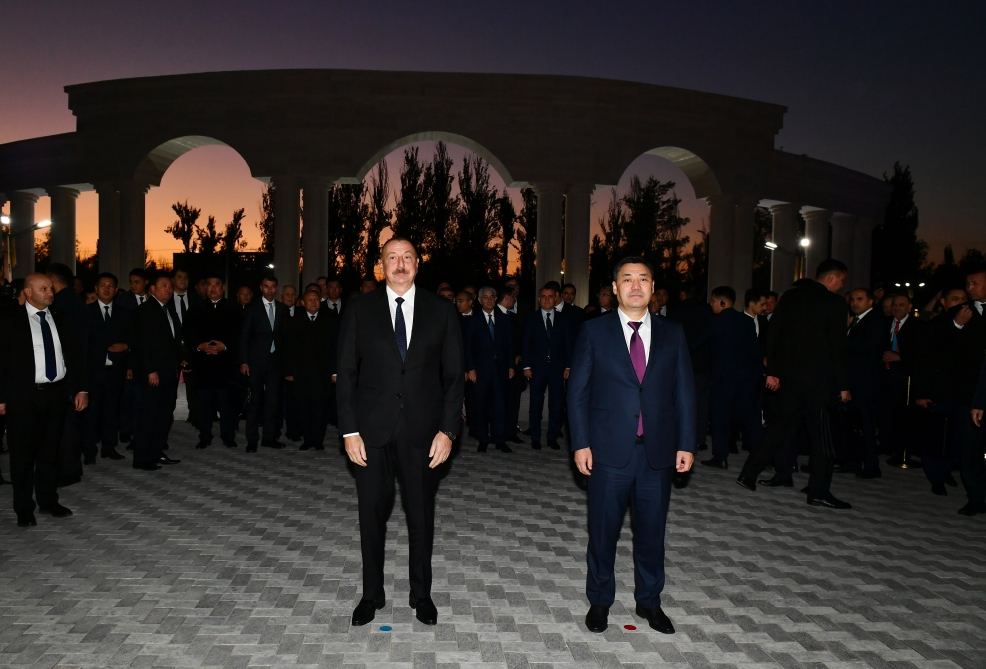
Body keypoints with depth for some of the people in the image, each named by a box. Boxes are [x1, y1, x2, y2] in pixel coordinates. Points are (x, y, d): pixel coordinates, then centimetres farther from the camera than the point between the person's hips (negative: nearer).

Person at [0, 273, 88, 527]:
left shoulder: (60, 320, 10)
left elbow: (75, 356, 12)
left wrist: (81, 389, 5)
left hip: (57, 394, 4)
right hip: (24, 396, -4)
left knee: (50, 451, 13)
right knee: (23, 454, 4)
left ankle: (48, 500, 27)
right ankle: (24, 508, 16)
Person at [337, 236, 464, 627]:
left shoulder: (441, 312, 2)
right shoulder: (359, 310, 2)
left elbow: (454, 376, 2)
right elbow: (346, 374, 1)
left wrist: (448, 430, -6)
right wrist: (349, 430, -6)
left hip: (422, 432, 0)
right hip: (372, 431, 0)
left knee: (421, 515, 11)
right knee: (372, 514, 11)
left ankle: (421, 594, 30)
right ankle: (372, 594, 30)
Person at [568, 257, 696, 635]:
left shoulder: (672, 334, 7)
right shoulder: (594, 331, 0)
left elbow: (684, 392, 7)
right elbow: (577, 391, -1)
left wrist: (686, 444, 1)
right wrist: (581, 443, -7)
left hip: (658, 451, 2)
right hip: (609, 450, -2)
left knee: (652, 530, 13)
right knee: (603, 530, 9)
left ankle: (649, 601, 31)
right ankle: (599, 600, 28)